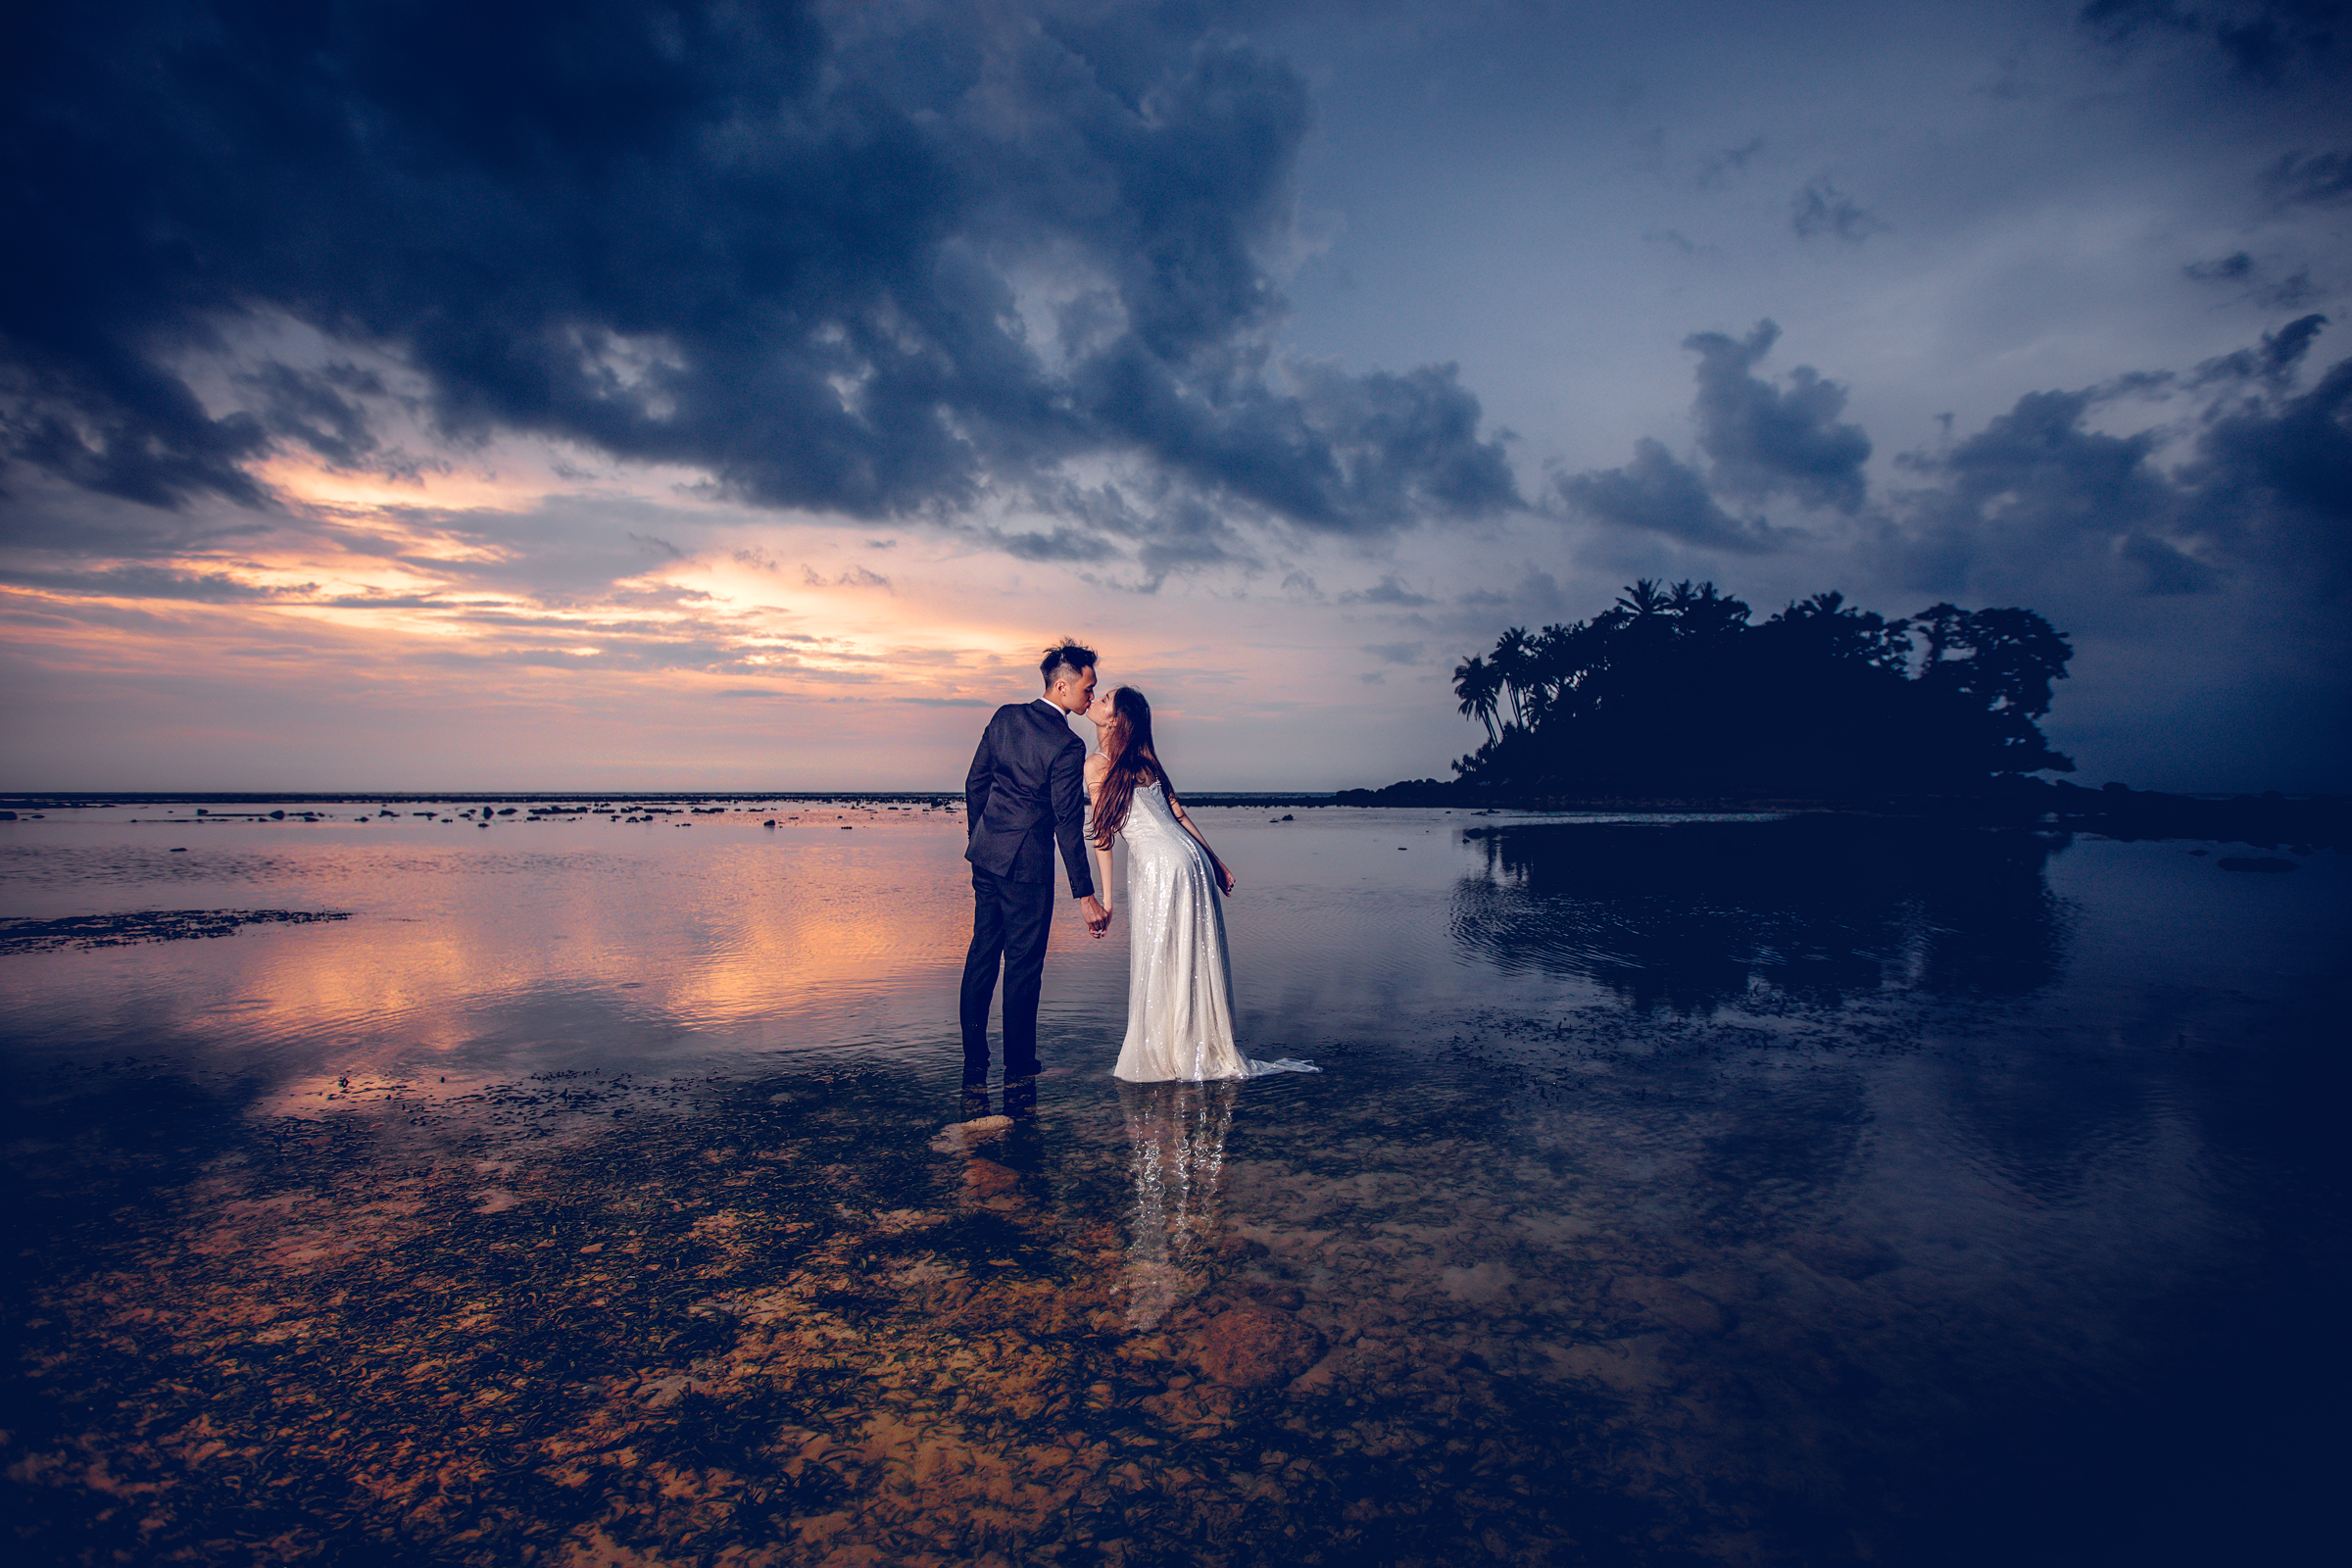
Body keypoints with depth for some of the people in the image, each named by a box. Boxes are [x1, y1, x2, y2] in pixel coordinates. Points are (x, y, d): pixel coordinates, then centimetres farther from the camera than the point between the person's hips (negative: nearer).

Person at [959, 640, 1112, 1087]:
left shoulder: (1005, 716, 4)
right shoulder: (1067, 746, -17)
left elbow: (975, 782, 11)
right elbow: (1068, 826, -18)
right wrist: (1085, 895, -15)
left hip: (985, 853, 7)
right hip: (1027, 863, -7)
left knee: (982, 954, 14)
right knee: (1023, 963, 5)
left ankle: (974, 1062, 21)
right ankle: (1018, 1067, 15)